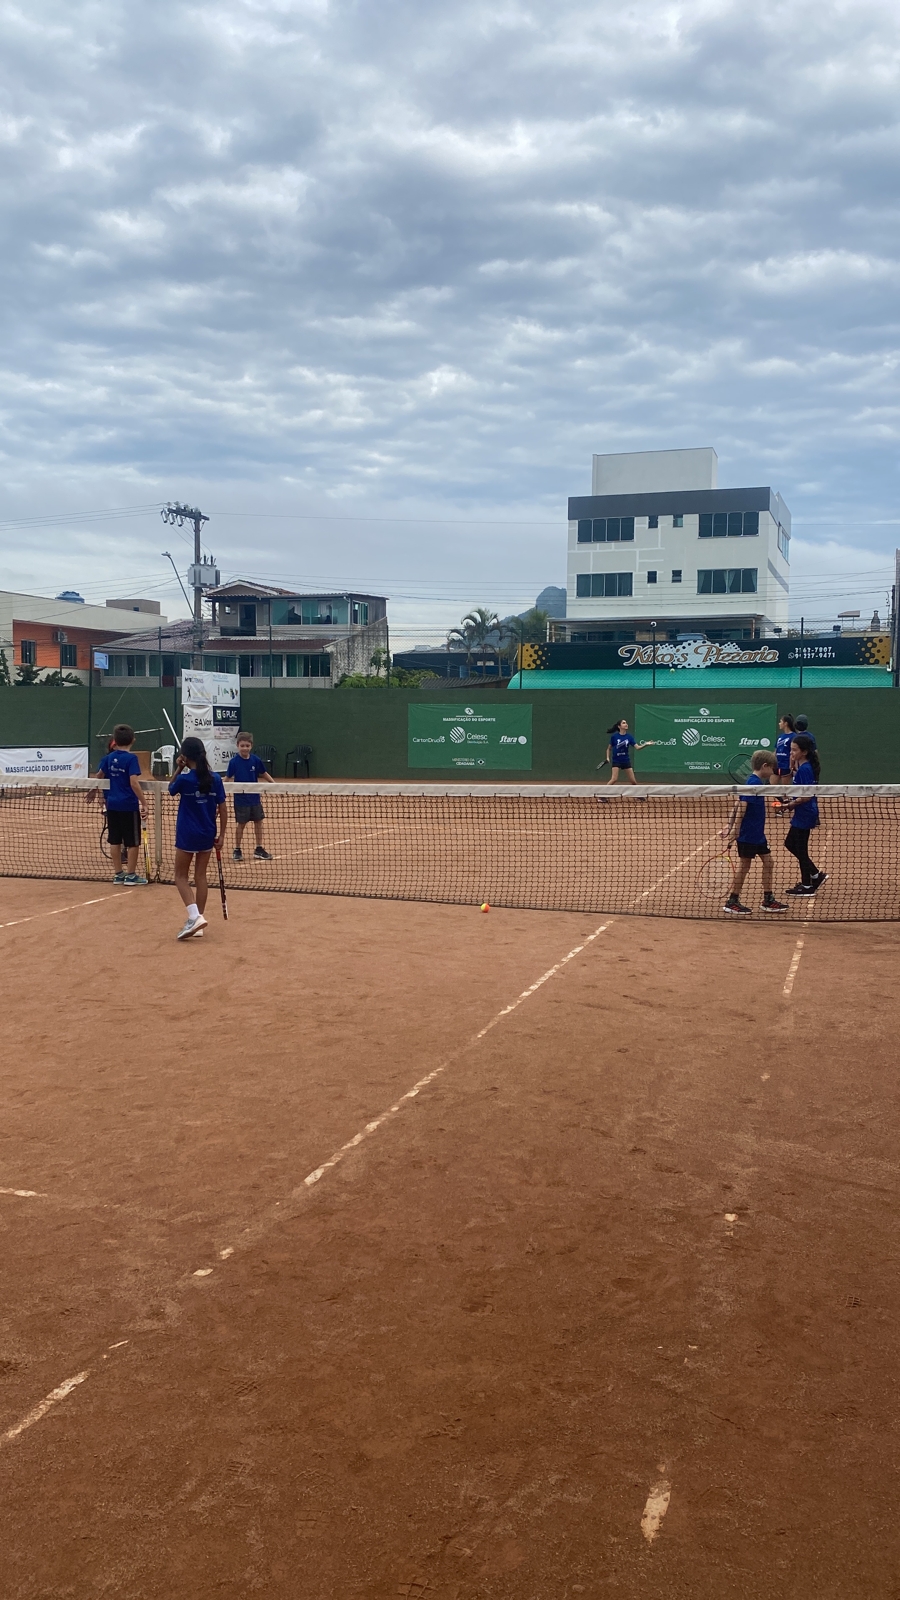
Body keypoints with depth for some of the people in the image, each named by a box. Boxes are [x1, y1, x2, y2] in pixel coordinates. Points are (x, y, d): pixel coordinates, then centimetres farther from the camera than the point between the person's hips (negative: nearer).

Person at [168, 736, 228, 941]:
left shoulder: (184, 779, -14)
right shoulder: (215, 778, -3)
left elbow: (171, 789, 10)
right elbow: (222, 808, 0)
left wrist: (178, 769, 6)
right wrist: (221, 835, 5)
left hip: (187, 834, -4)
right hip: (208, 834, 4)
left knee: (181, 876, 8)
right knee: (200, 876, 12)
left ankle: (195, 916, -11)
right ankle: (197, 920, 12)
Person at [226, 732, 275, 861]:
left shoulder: (255, 760, -3)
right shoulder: (234, 761, -12)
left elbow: (264, 774, 8)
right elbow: (228, 778, -11)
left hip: (255, 797, 4)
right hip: (241, 798, -4)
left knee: (258, 822, 9)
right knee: (241, 824, 4)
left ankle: (259, 849, 21)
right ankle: (237, 850, 19)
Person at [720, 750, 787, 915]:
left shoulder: (755, 782, 12)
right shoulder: (754, 783, -17)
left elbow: (738, 804, 15)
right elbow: (742, 806, -24)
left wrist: (731, 826, 16)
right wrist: (735, 829, -26)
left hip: (757, 834, 10)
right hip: (748, 835, -10)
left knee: (767, 861, 12)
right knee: (744, 865, -2)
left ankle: (768, 900, 19)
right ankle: (732, 902, 7)